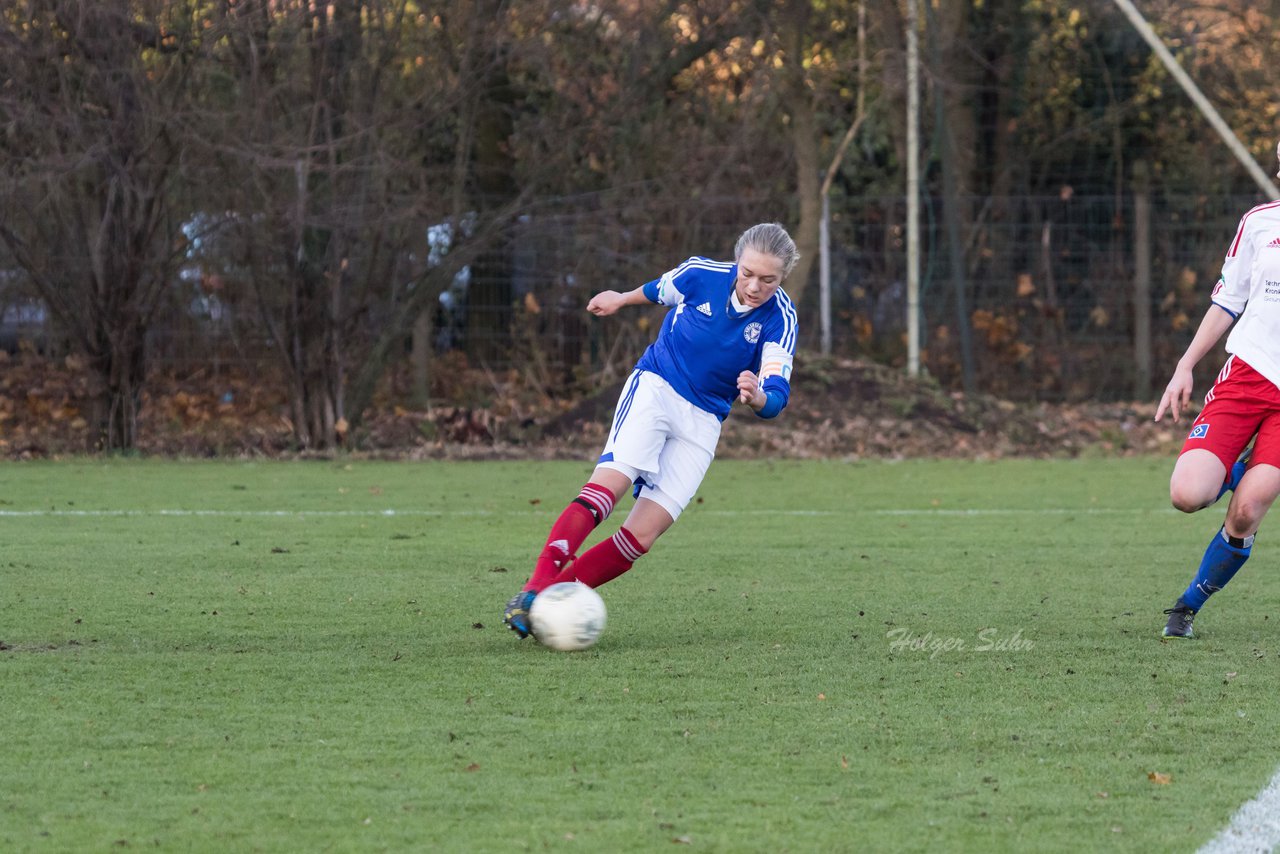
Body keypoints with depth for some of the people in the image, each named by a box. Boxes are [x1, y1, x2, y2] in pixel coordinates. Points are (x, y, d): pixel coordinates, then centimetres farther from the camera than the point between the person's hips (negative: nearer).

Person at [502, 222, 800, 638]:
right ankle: (534, 590, -34)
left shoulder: (780, 318, -12)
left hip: (703, 421, 2)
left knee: (642, 535, -10)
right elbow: (660, 289, 13)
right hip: (655, 387, -2)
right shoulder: (702, 274, -11)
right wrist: (621, 299, 31)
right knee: (610, 482, -26)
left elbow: (777, 394, -21)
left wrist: (757, 398, -45)